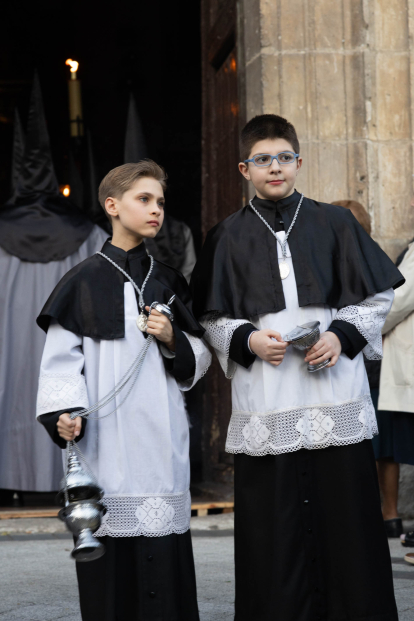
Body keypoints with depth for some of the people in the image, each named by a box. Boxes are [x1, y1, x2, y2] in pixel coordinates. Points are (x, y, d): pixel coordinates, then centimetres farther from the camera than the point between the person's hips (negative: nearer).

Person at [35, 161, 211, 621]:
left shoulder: (168, 282, 15)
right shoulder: (85, 281, 4)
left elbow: (199, 361, 17)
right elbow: (61, 357, -2)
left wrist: (173, 341, -3)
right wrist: (65, 411, -17)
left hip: (161, 439, 3)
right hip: (105, 437, -3)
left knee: (164, 554, -3)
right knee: (111, 555, -4)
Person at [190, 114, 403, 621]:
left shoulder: (334, 224, 9)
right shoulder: (228, 237, 10)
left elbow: (376, 296, 9)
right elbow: (212, 319, 10)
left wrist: (342, 336, -7)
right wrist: (248, 340, -9)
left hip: (336, 402, 0)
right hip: (265, 407, 0)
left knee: (346, 522, -1)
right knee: (274, 535, -1)